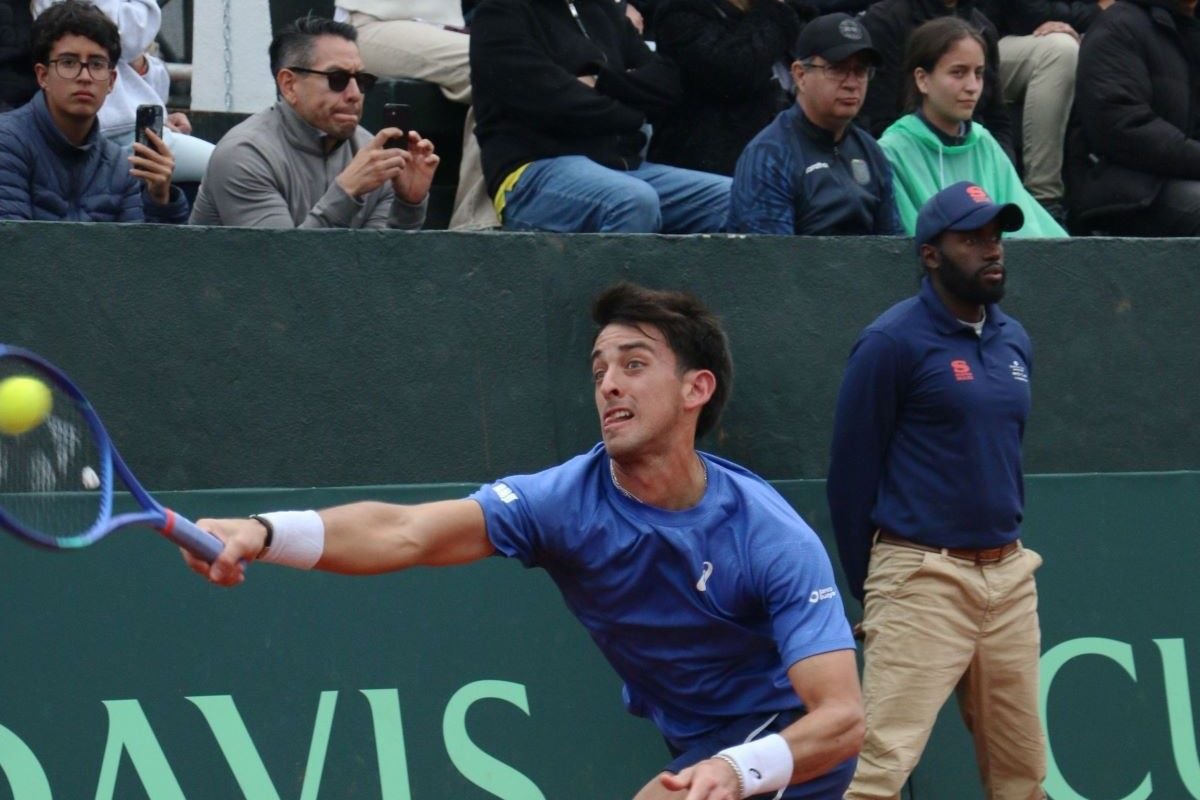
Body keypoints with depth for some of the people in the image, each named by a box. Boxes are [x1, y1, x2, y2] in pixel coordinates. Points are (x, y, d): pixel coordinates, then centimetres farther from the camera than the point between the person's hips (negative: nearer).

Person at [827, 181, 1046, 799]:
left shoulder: (1014, 341, 13)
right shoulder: (893, 342, -7)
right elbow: (851, 471, -4)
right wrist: (870, 586, -1)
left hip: (1009, 576, 7)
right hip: (923, 576, -7)